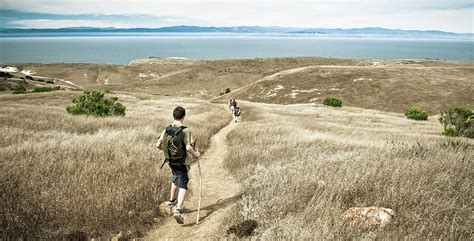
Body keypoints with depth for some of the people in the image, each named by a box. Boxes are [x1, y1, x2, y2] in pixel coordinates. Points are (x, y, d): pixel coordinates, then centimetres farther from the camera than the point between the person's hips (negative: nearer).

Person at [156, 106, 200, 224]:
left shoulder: (167, 130, -3)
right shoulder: (185, 130, -19)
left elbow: (158, 145, -5)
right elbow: (188, 147, -27)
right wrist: (196, 154, -9)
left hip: (171, 161, 6)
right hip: (183, 162, -6)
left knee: (176, 179, 30)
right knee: (182, 186, -4)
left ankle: (172, 201, 47)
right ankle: (178, 210, -19)